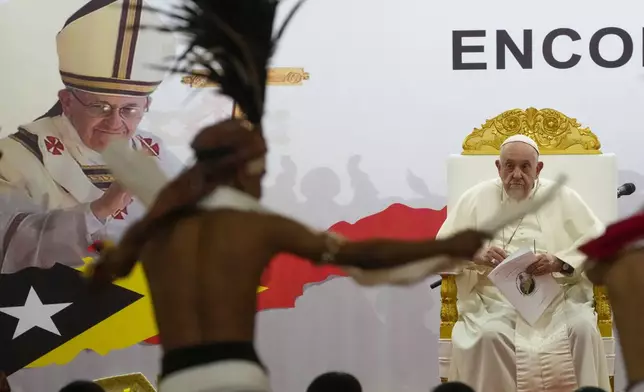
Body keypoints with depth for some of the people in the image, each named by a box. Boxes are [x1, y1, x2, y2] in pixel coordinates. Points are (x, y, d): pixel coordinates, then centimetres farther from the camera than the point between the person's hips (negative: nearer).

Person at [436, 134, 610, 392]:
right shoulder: (477, 198, 9)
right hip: (495, 298, -1)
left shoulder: (562, 197, 9)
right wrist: (475, 255, -13)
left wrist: (560, 262, -13)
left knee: (583, 329, -28)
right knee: (487, 335, -32)